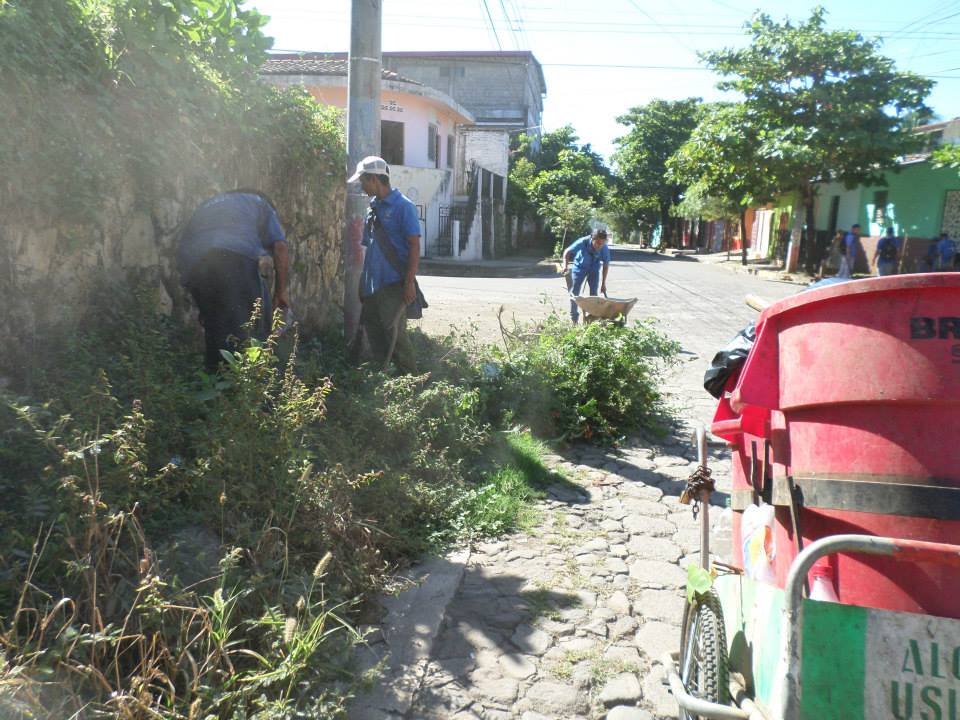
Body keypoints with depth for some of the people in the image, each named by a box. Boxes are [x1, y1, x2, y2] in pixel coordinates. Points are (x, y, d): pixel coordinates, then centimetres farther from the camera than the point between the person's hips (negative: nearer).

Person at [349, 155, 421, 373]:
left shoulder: (403, 206, -10)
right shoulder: (373, 207, 12)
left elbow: (414, 246, -14)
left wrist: (410, 282, -19)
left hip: (394, 283, -8)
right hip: (371, 283, 8)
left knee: (392, 330, -8)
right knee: (372, 329, 10)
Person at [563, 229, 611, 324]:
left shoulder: (604, 249, -28)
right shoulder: (583, 242, -34)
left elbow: (606, 265, -11)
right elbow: (567, 252, -18)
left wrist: (603, 283, -7)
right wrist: (565, 265, -33)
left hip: (594, 269, 1)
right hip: (580, 266, -1)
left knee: (594, 293, -2)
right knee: (574, 292, -3)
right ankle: (574, 319, 5)